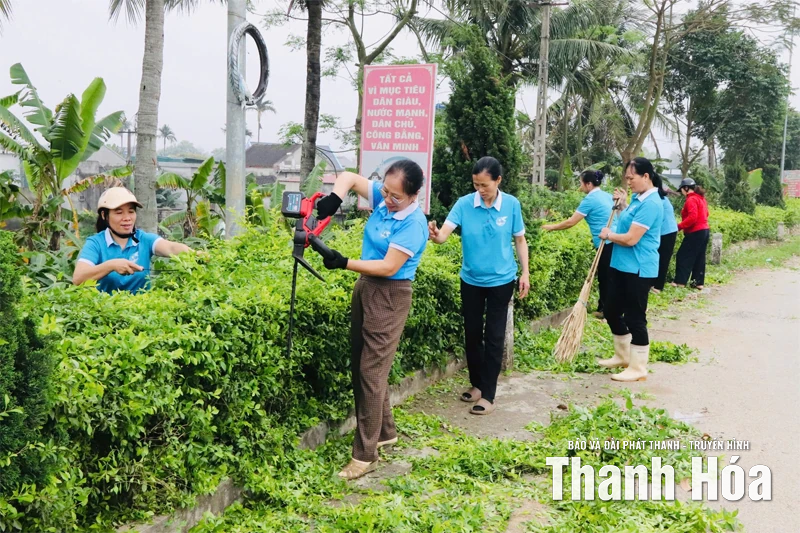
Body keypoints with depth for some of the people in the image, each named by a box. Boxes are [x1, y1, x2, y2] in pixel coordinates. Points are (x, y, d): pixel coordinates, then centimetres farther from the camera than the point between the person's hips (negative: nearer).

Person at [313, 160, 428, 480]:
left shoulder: (413, 225, -19)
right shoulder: (382, 198, 2)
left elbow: (388, 267, -22)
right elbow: (349, 178, 9)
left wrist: (344, 263, -23)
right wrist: (334, 199, -11)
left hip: (390, 295, -9)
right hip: (366, 286, 9)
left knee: (371, 372, -8)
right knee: (360, 366, 14)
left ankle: (365, 454, 0)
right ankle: (385, 431, 30)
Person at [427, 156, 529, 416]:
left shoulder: (512, 205, -10)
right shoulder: (464, 204, -11)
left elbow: (520, 240, 1)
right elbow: (444, 234, -21)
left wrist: (525, 272, -2)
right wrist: (434, 235, -44)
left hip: (501, 280, -2)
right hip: (471, 280, 2)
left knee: (494, 337, 1)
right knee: (472, 334, 12)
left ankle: (488, 395, 9)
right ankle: (477, 384, 30)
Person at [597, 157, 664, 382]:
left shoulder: (650, 203, -20)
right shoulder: (637, 198, 10)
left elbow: (631, 238, -23)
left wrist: (608, 235, -7)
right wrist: (622, 204, 12)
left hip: (638, 270, -10)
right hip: (621, 266, 10)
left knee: (635, 318, 0)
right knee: (612, 311, 17)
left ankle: (638, 369, 12)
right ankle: (623, 356, 35)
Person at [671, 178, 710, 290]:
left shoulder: (691, 199, -16)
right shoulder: (701, 198, 14)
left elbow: (692, 217, -25)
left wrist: (679, 226, -20)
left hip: (695, 232, -10)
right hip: (704, 230, 10)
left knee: (683, 256, -4)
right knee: (699, 257, 12)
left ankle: (680, 282, -3)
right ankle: (699, 282, 14)